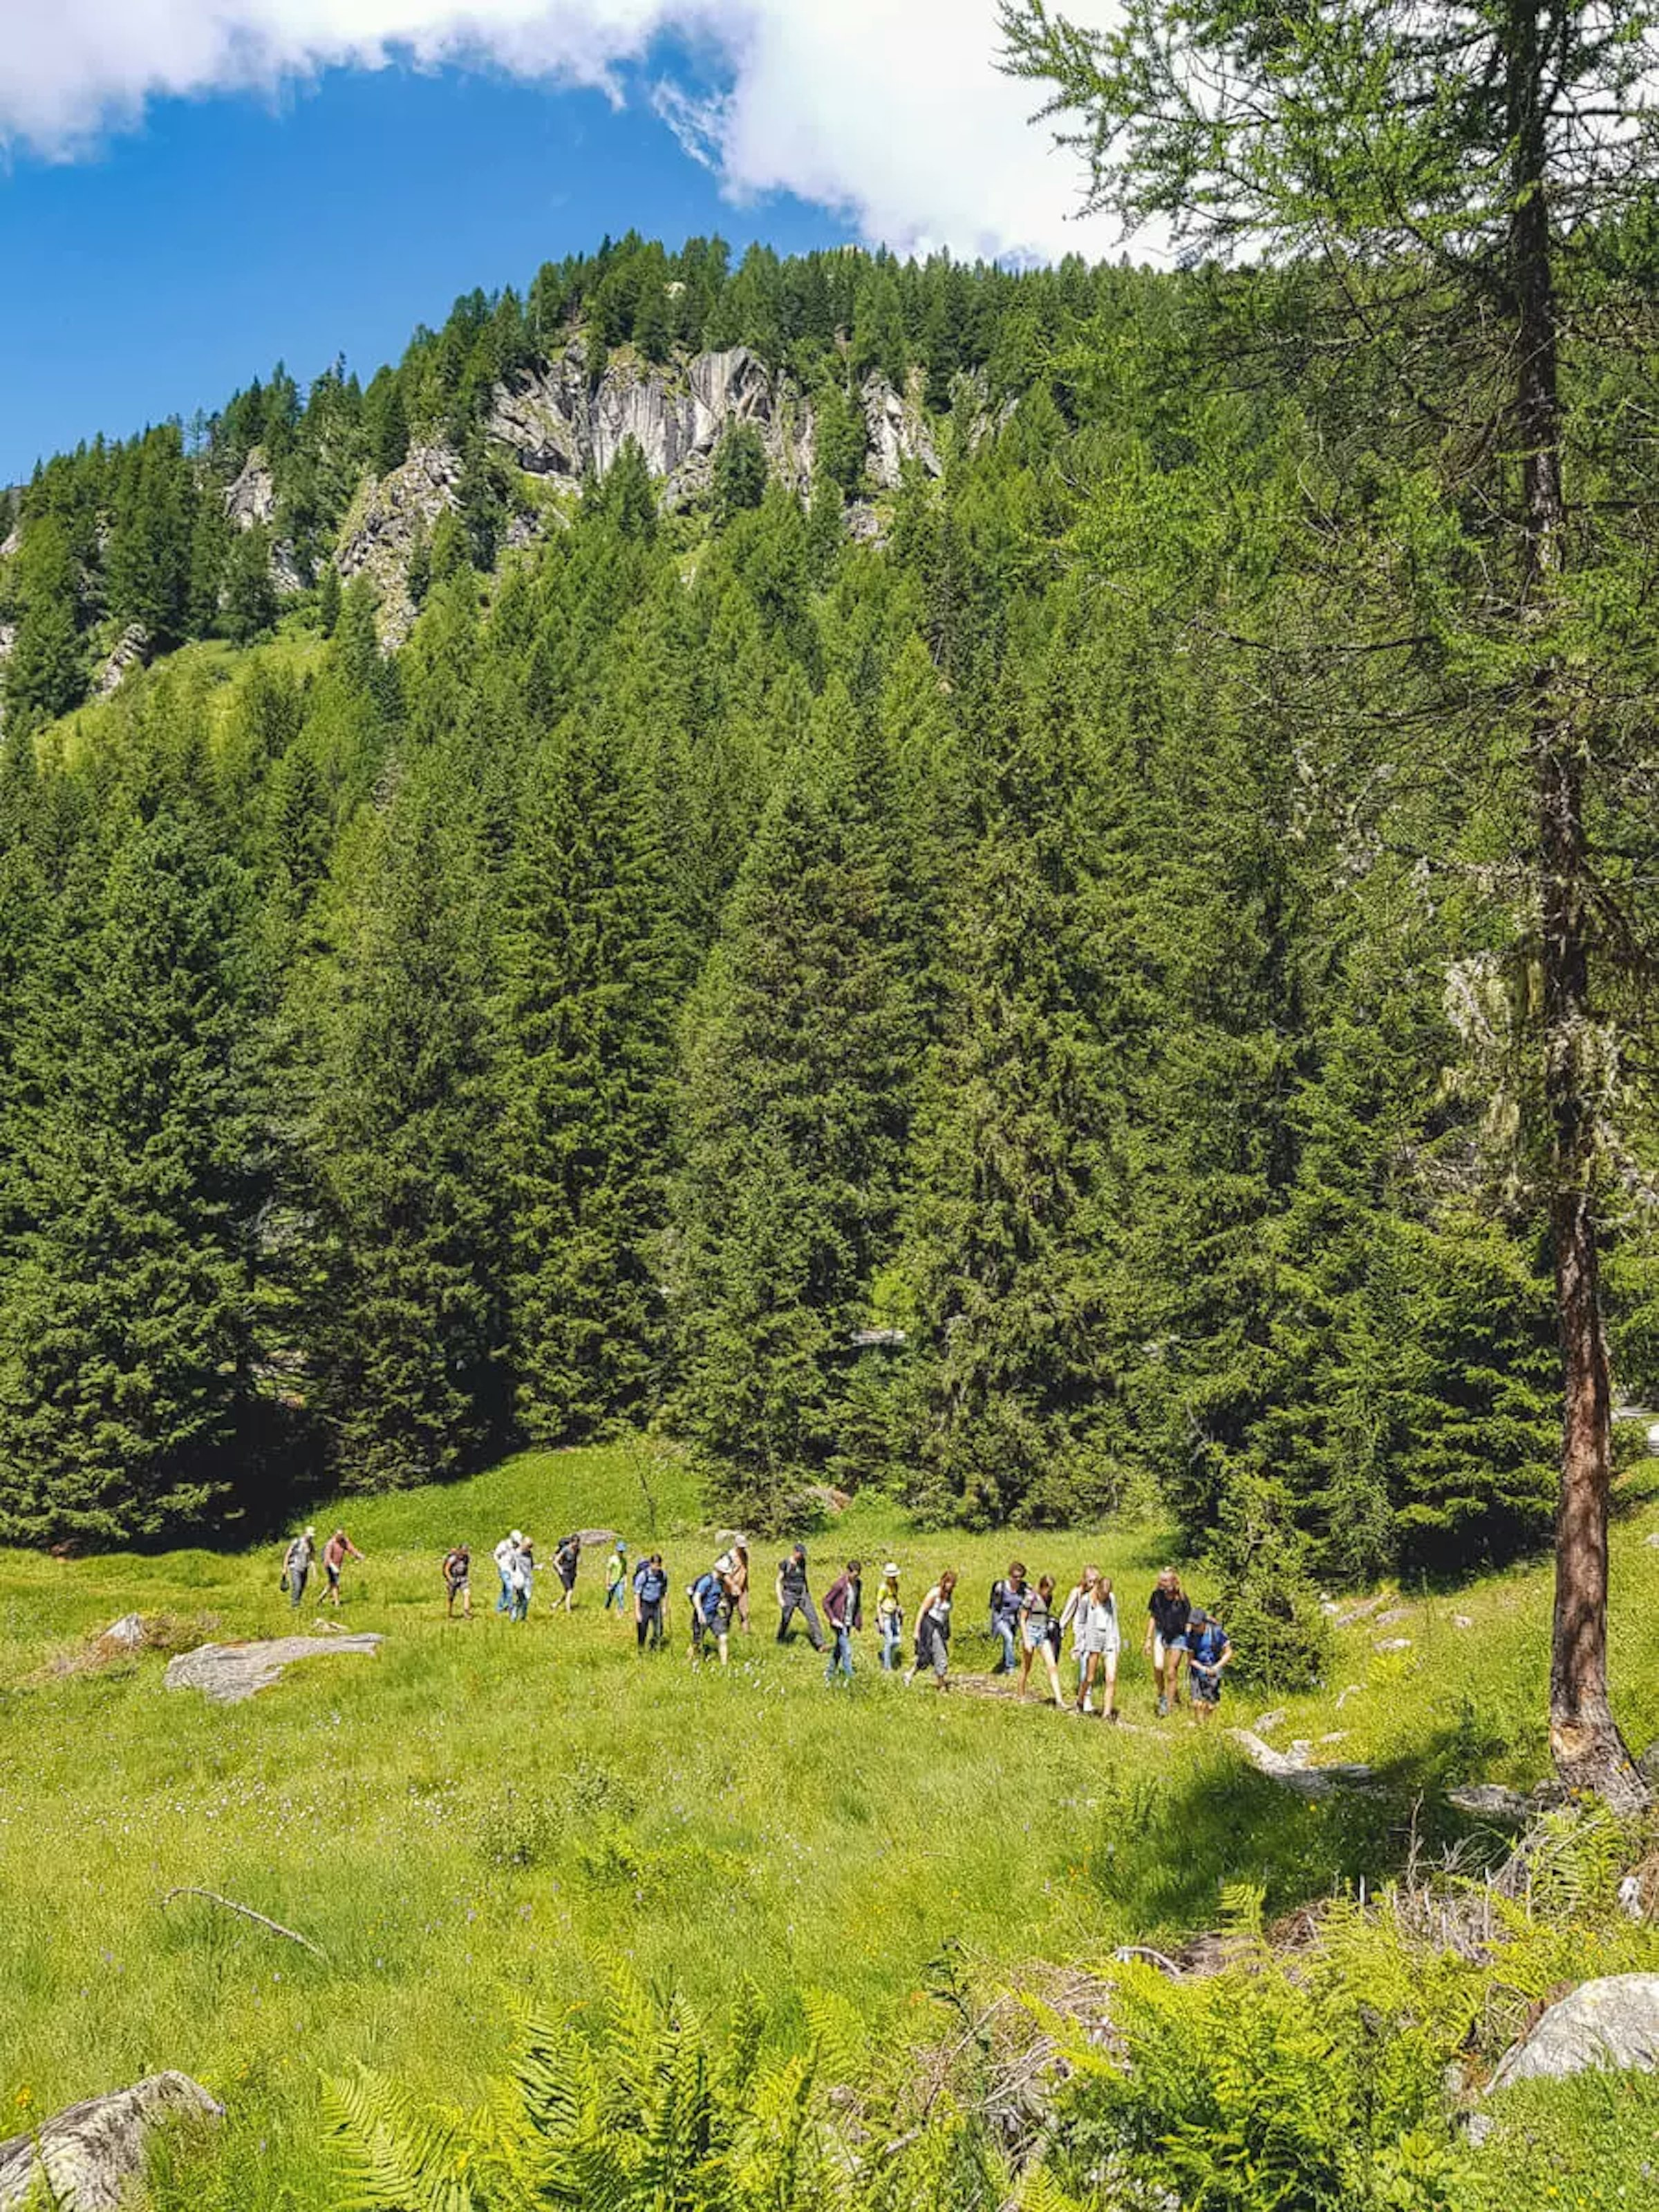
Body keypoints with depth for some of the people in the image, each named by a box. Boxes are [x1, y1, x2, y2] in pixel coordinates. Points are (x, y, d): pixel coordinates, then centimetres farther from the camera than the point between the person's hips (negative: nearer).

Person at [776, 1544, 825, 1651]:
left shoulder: (802, 1563, 3)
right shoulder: (785, 1564, -11)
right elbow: (778, 1582, -8)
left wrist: (808, 1593, 17)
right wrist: (780, 1599, -14)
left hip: (802, 1596, 4)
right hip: (789, 1596, -4)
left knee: (813, 1617, -10)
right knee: (785, 1621, 7)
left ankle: (819, 1645, -12)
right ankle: (780, 1642, 33)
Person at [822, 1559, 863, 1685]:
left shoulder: (858, 1584, 0)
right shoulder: (840, 1585, -21)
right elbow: (826, 1601, -14)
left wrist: (859, 1621, 10)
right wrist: (832, 1619, -18)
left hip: (849, 1623, 7)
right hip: (840, 1623, -7)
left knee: (839, 1649, 18)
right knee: (847, 1651, -8)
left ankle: (830, 1673, 34)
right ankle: (849, 1678, -1)